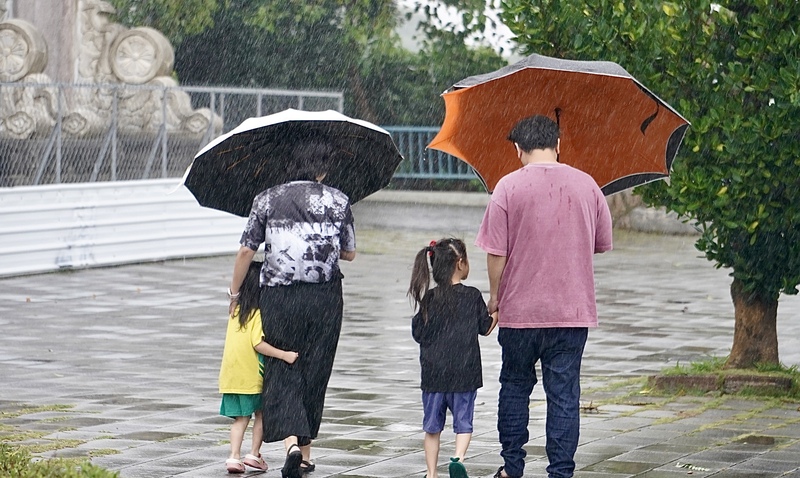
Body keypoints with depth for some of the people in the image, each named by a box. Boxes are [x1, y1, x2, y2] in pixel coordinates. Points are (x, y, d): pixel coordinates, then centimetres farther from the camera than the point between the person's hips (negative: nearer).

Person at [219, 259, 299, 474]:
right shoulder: (260, 314, -14)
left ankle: (234, 456, -1)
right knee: (262, 413, 13)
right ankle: (254, 454, 12)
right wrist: (283, 355, -26)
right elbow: (258, 343, -23)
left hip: (231, 374, 6)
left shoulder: (236, 311, 8)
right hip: (252, 375, -6)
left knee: (241, 418, 10)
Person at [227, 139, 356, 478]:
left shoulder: (267, 200, 2)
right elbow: (349, 253, 10)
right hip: (325, 297, 1)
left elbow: (246, 250, 2)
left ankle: (290, 439, -19)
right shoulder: (337, 201, 2)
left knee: (281, 369, 3)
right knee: (315, 371, 11)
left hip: (279, 296, -1)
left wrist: (234, 291, 14)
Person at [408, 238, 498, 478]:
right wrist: (498, 313, 22)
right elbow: (485, 328, 5)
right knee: (463, 422, 6)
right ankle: (459, 457, -18)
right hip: (464, 372, -2)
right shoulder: (472, 296, -6)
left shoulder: (429, 298, -2)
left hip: (433, 372, 2)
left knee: (432, 426, 11)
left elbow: (418, 333, 2)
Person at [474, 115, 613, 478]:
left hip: (519, 310, -1)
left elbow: (496, 251, -9)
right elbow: (603, 243, 10)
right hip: (573, 311, 1)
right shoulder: (586, 184, 1)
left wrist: (494, 296, 5)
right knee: (564, 394, 3)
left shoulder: (509, 187, -8)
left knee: (514, 385, 16)